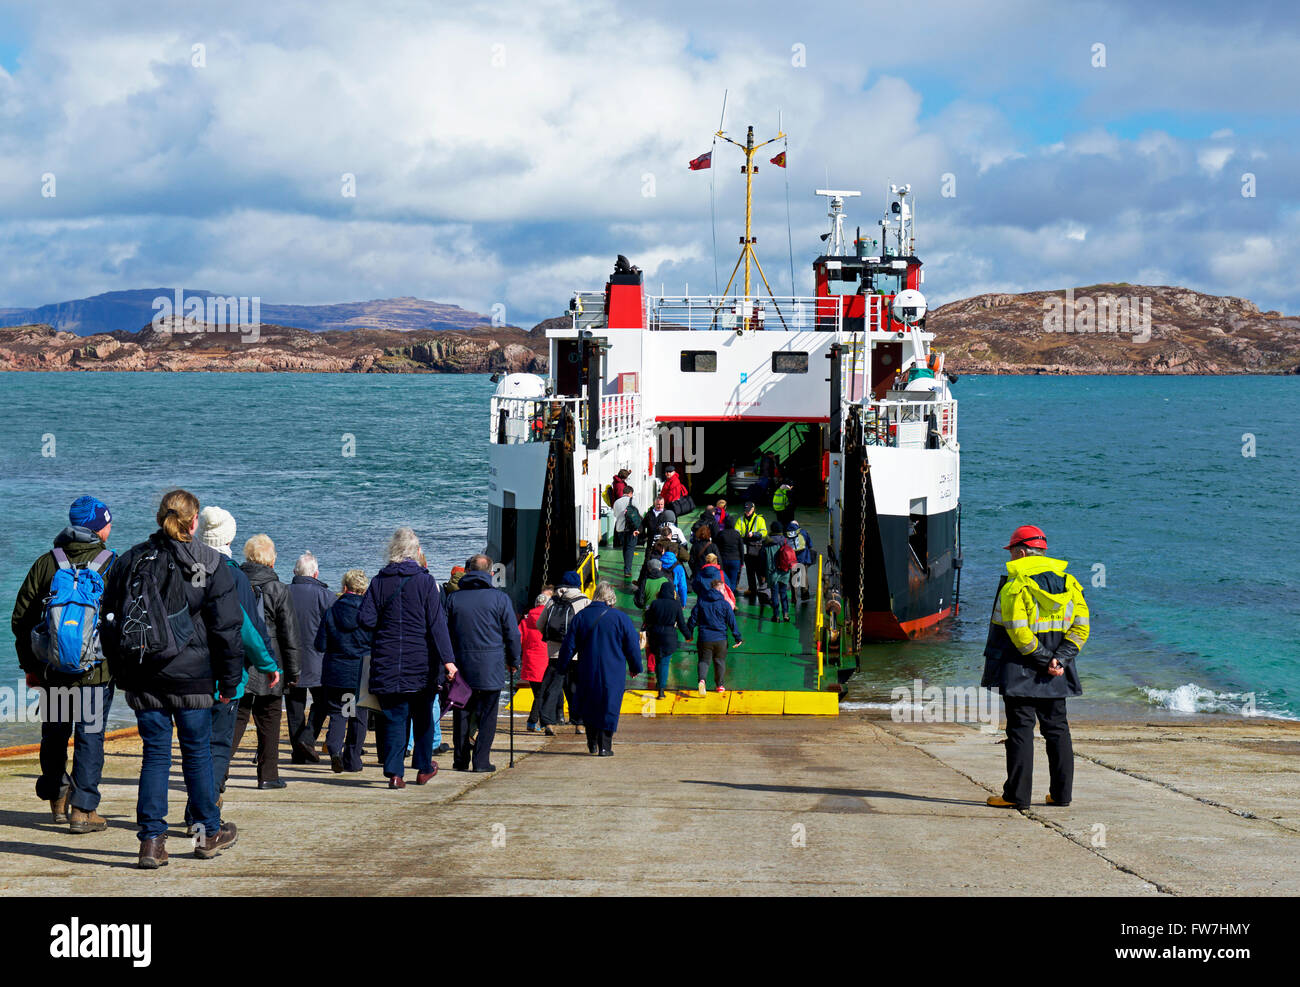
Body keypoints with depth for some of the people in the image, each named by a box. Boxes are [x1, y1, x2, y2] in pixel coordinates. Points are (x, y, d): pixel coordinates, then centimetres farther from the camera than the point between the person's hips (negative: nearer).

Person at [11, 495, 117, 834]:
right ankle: (83, 810, 0)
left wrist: (30, 664, 14)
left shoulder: (46, 563, 4)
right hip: (97, 669, -3)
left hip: (52, 669, 3)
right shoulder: (114, 566, -5)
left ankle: (57, 799, 30)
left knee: (54, 735, 18)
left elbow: (21, 618, 6)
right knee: (90, 737, 2)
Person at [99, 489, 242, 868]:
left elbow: (109, 622, 10)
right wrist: (229, 681, 2)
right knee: (197, 752, 11)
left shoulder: (129, 561, 6)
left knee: (154, 753, 6)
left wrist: (122, 672, 17)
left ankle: (151, 839, -1)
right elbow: (226, 627, -5)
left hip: (142, 679, 3)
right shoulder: (210, 564, -4)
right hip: (191, 679, -3)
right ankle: (209, 833, 23)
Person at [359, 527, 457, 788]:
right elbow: (437, 624, -9)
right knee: (423, 716, 14)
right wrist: (447, 659, -11)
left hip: (387, 663, 1)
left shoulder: (378, 582, 1)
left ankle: (394, 772, -5)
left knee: (394, 717, 4)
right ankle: (424, 769, 22)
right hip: (421, 664, -1)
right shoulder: (426, 582, -5)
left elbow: (365, 620, -4)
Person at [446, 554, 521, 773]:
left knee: (461, 714, 10)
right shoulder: (500, 598, -1)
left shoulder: (454, 598, 5)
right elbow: (512, 634, 1)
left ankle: (460, 759, 11)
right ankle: (481, 760, -1)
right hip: (491, 666, -2)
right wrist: (513, 662, 12)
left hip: (462, 664, 2)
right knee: (487, 714, 2)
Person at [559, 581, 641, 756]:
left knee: (588, 707, 17)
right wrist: (635, 668, 13)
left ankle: (592, 743, 19)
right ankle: (605, 746, 0)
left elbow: (569, 645, 4)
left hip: (587, 673, 2)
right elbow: (633, 646, 0)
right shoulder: (621, 618, -5)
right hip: (613, 674, -2)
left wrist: (563, 665, 14)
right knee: (609, 707, 3)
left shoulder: (581, 617, 1)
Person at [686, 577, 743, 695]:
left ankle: (702, 679, -21)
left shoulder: (701, 602, 1)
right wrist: (738, 637, 6)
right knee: (720, 661, 15)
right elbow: (732, 622, -2)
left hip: (704, 638, 1)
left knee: (704, 660, 6)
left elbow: (693, 619, 3)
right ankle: (720, 685, 21)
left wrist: (689, 634, 14)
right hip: (720, 639, -1)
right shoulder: (725, 604, -5)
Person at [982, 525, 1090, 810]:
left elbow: (1018, 632, -19)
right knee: (1057, 729, 13)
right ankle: (1061, 793, 15)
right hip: (1057, 674, 5)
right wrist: (1059, 660, -6)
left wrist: (1045, 660, -13)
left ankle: (1017, 794, -2)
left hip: (1020, 673, -5)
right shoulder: (1068, 582, 8)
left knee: (1020, 730, -2)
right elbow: (1080, 627, 3)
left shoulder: (1014, 584, -10)